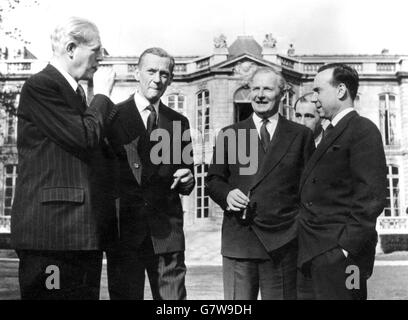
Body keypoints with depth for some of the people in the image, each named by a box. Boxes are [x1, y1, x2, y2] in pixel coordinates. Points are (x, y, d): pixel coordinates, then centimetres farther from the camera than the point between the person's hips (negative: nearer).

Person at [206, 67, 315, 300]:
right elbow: (213, 179, 13)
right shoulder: (229, 134, 12)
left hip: (283, 243, -1)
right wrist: (227, 194, -9)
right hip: (238, 241, 1)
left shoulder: (301, 135, 9)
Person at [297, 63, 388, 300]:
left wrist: (346, 249, -19)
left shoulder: (363, 130, -9)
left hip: (337, 255, -8)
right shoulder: (332, 133, 18)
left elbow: (372, 197, -17)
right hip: (314, 254, 8)